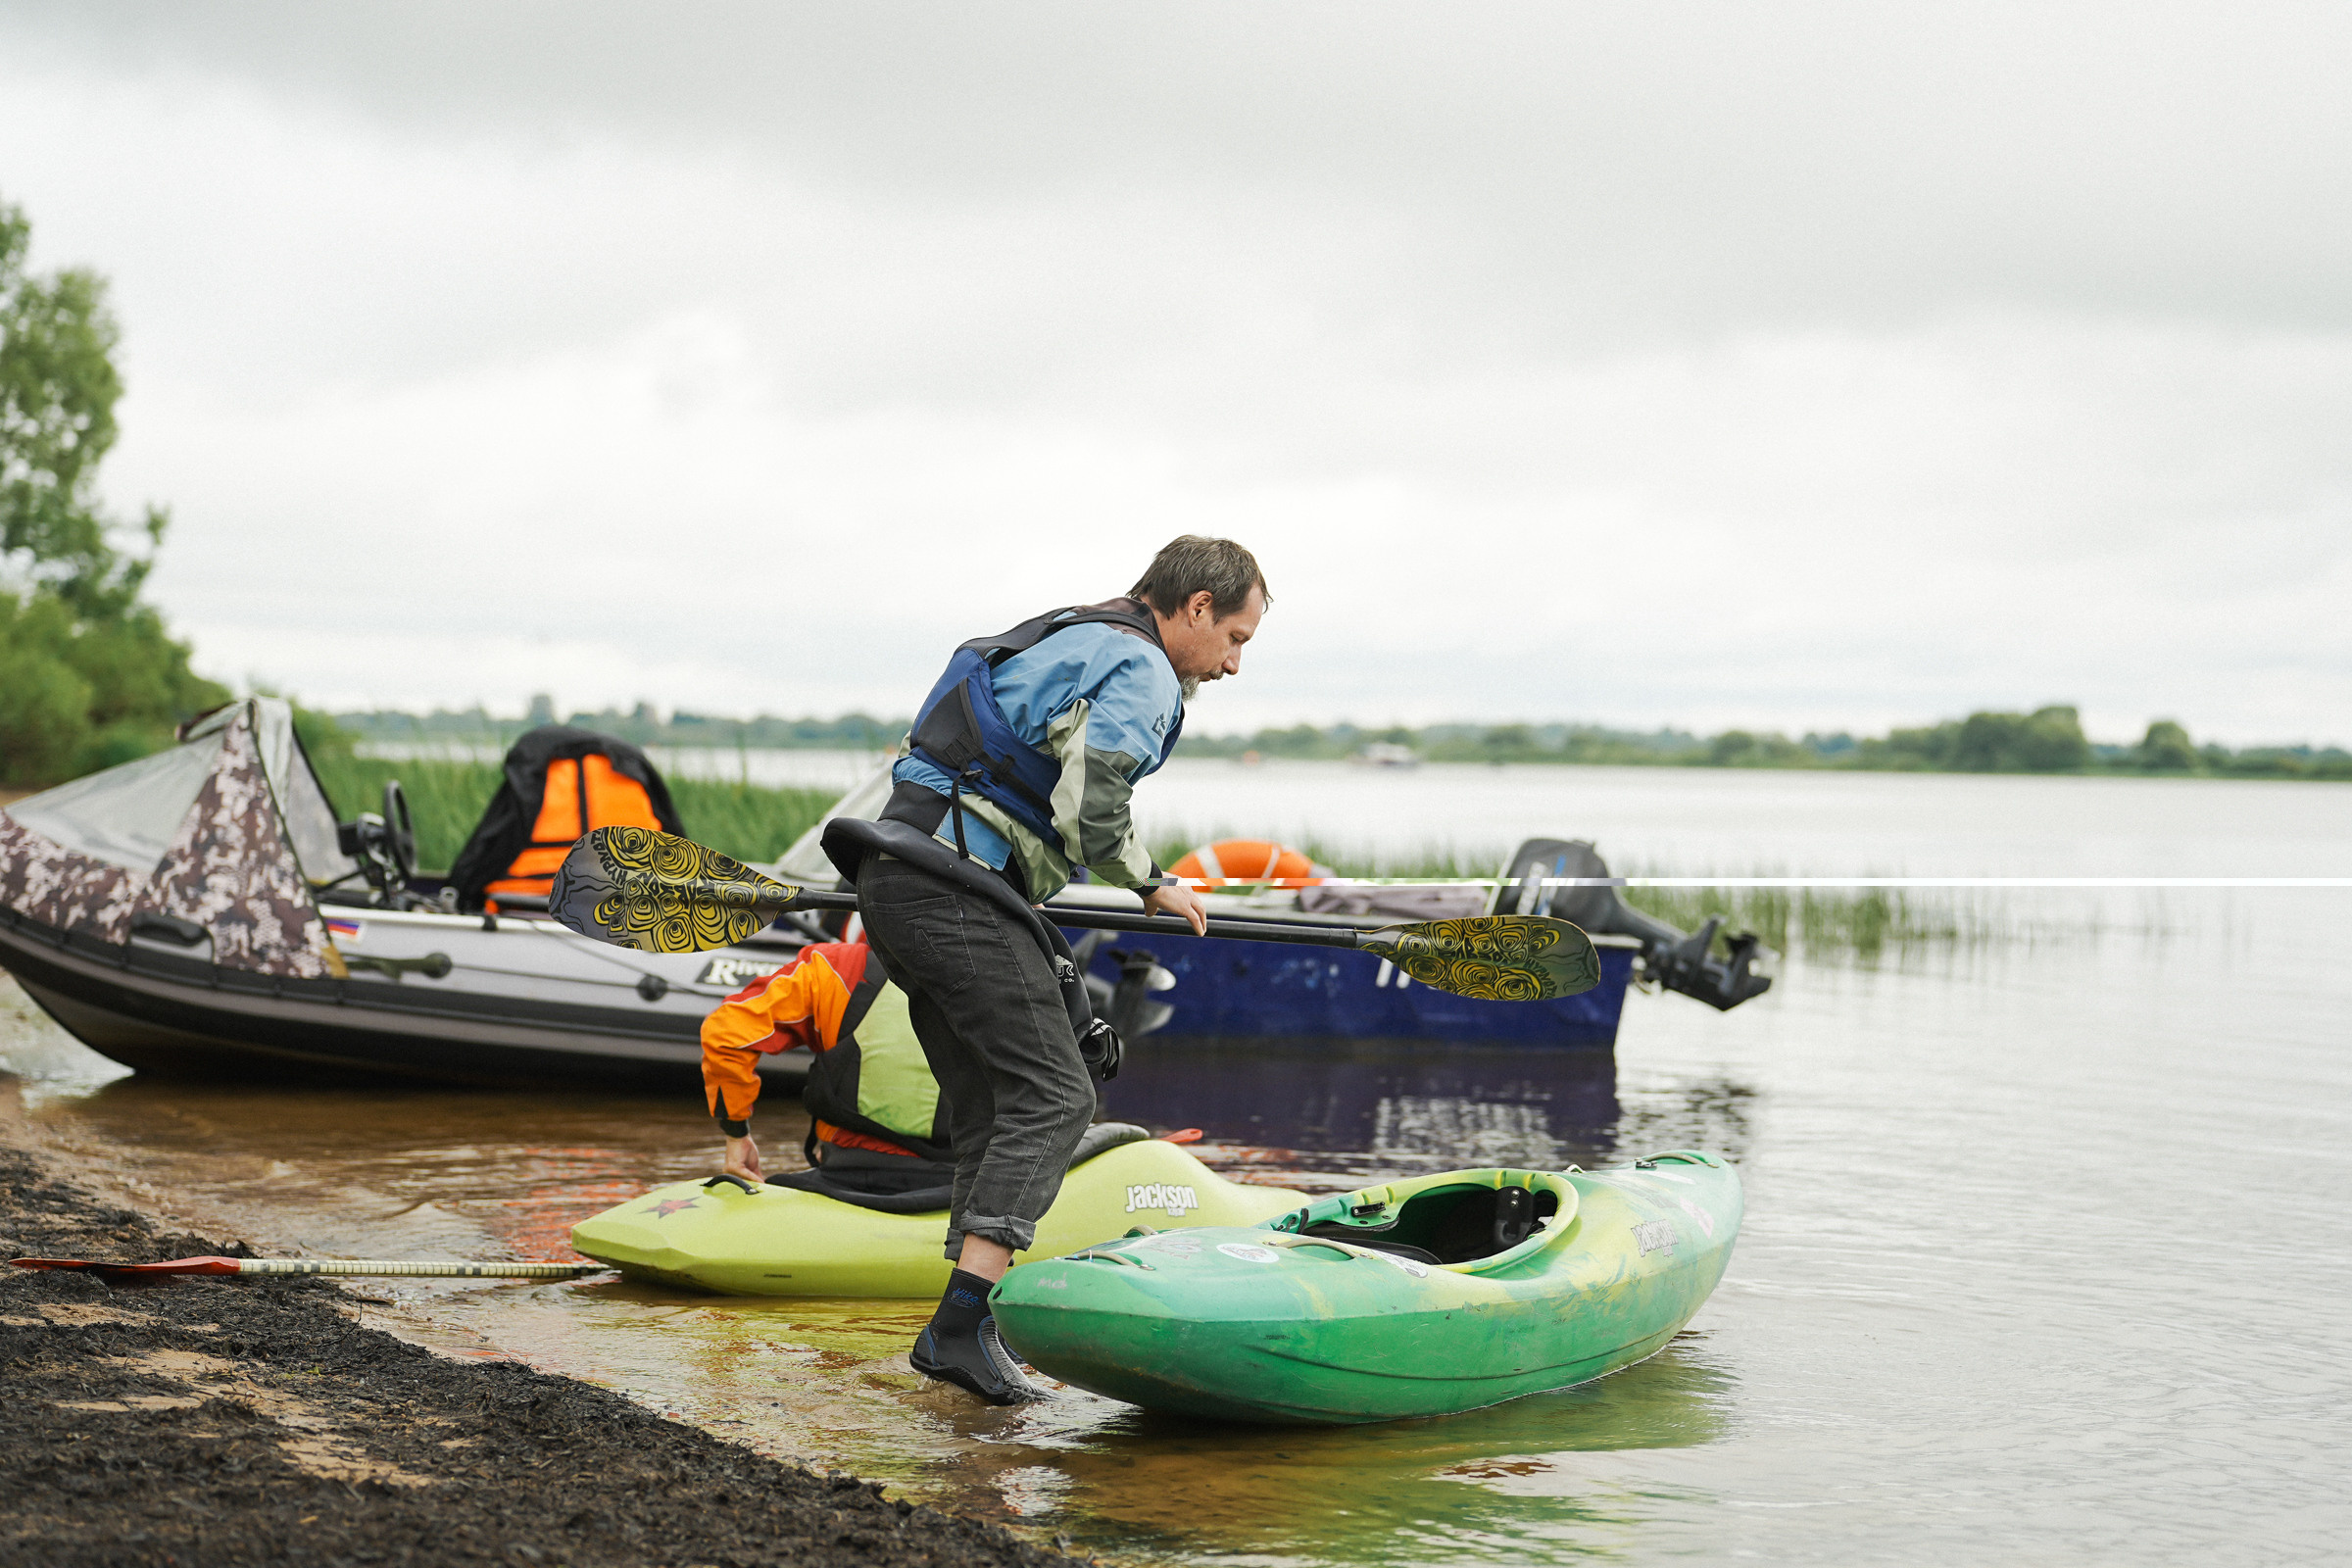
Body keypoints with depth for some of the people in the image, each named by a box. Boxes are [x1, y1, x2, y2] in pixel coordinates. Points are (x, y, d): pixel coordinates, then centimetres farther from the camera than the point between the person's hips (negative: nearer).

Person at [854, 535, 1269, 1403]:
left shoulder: (1065, 639, 25)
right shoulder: (1140, 672, -6)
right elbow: (1091, 816, -17)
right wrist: (1154, 887, 0)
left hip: (897, 876, 10)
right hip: (954, 889, -10)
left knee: (992, 1113, 11)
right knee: (1052, 1096, -12)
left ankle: (961, 1331, 10)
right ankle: (965, 1322, -21)